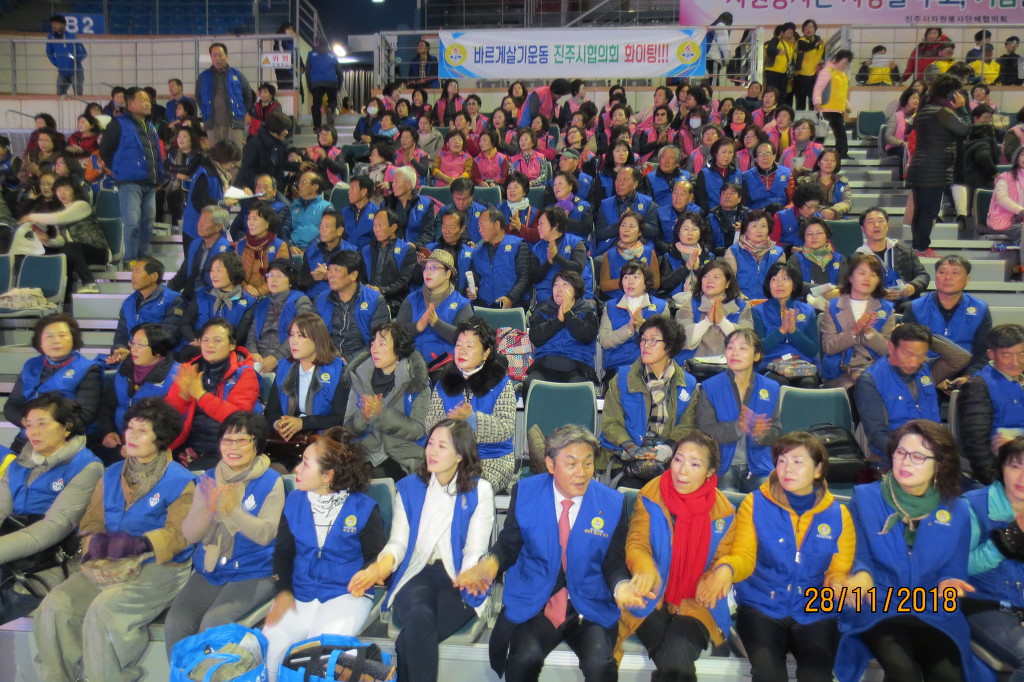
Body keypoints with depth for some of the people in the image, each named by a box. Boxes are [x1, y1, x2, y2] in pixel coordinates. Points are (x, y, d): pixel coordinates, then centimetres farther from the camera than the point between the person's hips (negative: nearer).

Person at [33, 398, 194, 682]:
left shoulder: (180, 481, -6)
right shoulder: (112, 474, 14)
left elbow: (179, 534, -15)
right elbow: (91, 521, 11)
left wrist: (140, 544, -32)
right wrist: (97, 541, -14)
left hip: (160, 568, -6)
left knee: (105, 608, -30)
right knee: (55, 605, -17)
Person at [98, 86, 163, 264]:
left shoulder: (150, 127, 18)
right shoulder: (119, 124, -3)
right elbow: (105, 151, -1)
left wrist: (159, 175, 12)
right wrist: (118, 170, 3)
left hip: (150, 183, 7)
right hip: (130, 182, -7)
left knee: (148, 222, 9)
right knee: (132, 222, -10)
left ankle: (144, 257, 19)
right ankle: (131, 260, -4)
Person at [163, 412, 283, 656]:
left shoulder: (270, 482, -5)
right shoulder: (208, 479, 8)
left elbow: (265, 534, -15)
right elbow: (189, 535, 3)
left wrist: (232, 509, -28)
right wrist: (207, 509, -17)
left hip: (253, 574, -4)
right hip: (208, 571, 4)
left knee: (213, 622, -26)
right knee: (175, 624, -17)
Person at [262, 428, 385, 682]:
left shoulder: (363, 507, -6)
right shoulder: (294, 500, 5)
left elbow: (376, 556, 2)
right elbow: (283, 550, 11)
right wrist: (283, 590, -2)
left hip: (345, 595, -3)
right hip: (298, 596, 4)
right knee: (267, 648, -16)